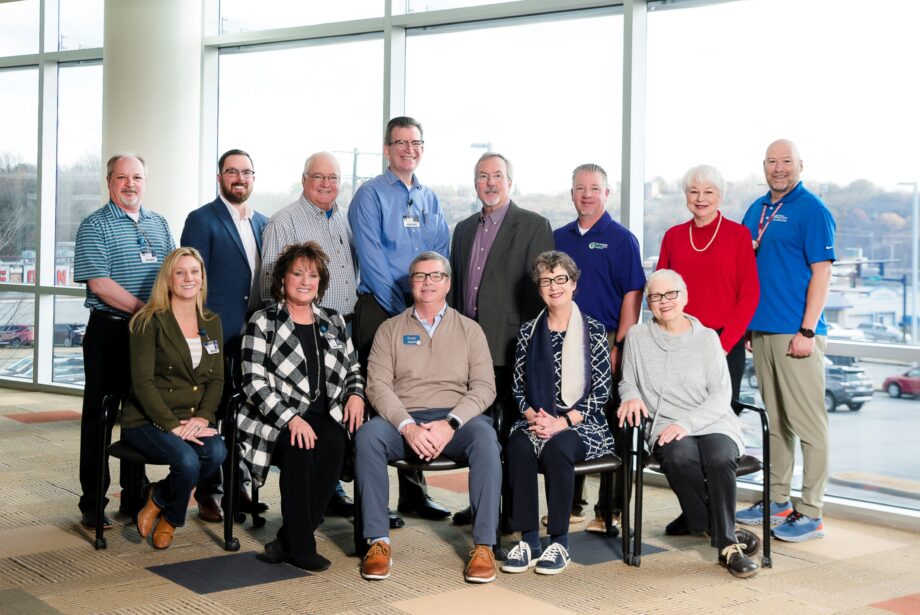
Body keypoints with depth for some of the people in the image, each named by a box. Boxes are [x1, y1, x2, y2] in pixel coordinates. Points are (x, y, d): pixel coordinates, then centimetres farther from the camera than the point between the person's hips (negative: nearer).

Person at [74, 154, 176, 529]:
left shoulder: (158, 224, 14)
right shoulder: (95, 226, -4)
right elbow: (99, 283, -14)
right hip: (109, 331, -5)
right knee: (99, 414, 1)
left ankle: (134, 497, 21)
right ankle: (93, 503, 8)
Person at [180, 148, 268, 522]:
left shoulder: (263, 224, 14)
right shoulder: (202, 221, -4)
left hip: (254, 336, 6)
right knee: (212, 414, 2)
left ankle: (238, 485, 23)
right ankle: (208, 494, 12)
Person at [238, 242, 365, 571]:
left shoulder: (334, 322, 19)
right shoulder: (263, 322, 4)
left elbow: (353, 369, 26)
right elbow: (254, 381, -6)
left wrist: (355, 394, 2)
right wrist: (291, 419, -18)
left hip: (324, 419, 3)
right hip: (275, 420, -3)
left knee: (333, 445, -31)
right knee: (300, 449, -35)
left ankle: (287, 541, -20)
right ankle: (300, 546, -22)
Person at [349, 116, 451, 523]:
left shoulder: (430, 199, 16)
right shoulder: (370, 194, -2)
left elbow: (441, 255, 12)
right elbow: (371, 257, -10)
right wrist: (401, 308, -14)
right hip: (380, 307, -5)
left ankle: (414, 492, 18)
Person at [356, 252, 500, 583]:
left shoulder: (469, 329, 14)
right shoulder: (391, 329, 14)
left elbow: (484, 387, 3)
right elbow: (377, 384, 2)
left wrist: (451, 424, -14)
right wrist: (407, 426, -15)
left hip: (455, 421, 0)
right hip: (402, 420, 1)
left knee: (485, 436, -34)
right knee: (367, 435, -32)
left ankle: (483, 546, -29)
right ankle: (378, 541, -26)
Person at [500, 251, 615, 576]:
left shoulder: (593, 331, 3)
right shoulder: (529, 331, 13)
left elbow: (601, 391, -3)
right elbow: (519, 387, 11)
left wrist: (563, 422, -13)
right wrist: (533, 417, -9)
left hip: (582, 425, -3)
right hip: (537, 422, 3)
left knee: (557, 448, -35)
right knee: (518, 447, -30)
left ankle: (559, 543, -23)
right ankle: (528, 539, -23)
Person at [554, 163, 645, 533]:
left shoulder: (621, 239, 0)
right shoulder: (559, 238, 13)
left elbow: (632, 295, -5)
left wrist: (619, 346, -12)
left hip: (606, 344, -5)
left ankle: (608, 510, 7)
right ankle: (570, 503, 21)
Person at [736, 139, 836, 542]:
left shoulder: (812, 210, -6)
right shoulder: (757, 211, 15)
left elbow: (821, 272, -11)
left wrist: (807, 331, -16)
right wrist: (746, 324, 16)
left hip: (796, 333, -8)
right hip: (762, 331, 8)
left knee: (807, 423, -4)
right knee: (775, 421, 14)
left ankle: (811, 513, 1)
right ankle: (777, 501, 24)